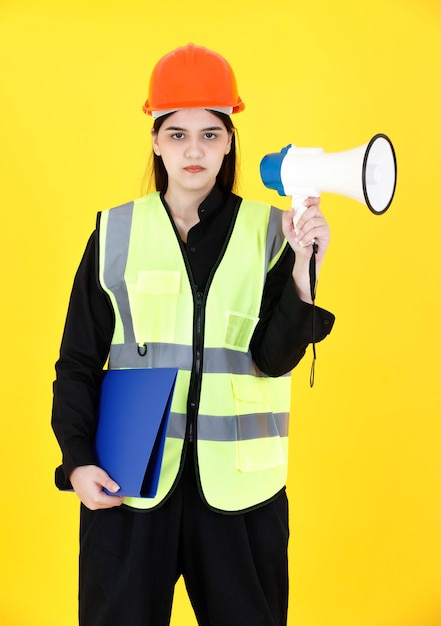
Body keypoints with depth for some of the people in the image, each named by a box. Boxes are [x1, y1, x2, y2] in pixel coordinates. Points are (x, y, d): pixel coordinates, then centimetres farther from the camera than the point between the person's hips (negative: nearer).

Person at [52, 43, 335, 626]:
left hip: (236, 484, 0)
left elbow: (275, 359, -8)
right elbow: (79, 364, 5)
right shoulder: (116, 232, 3)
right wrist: (78, 462, -6)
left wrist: (303, 267, -20)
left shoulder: (267, 231, 1)